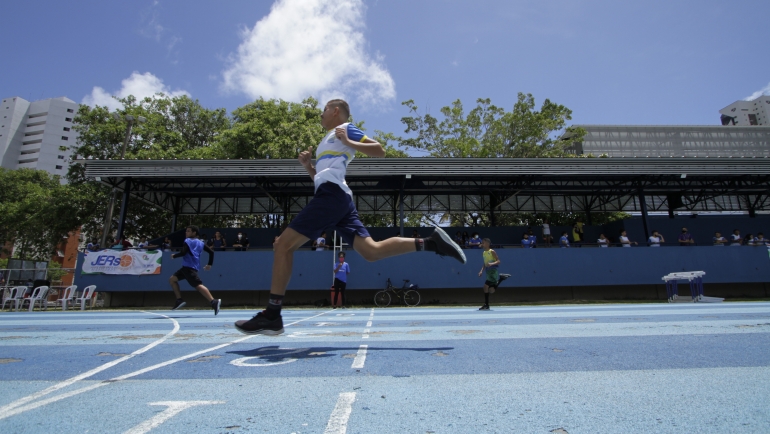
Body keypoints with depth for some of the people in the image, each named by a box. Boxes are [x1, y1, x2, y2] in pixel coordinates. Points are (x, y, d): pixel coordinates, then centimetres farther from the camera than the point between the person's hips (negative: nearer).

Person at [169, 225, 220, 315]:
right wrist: (210, 264, 14)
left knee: (198, 285, -20)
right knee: (172, 279, 19)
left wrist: (174, 256, 5)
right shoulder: (200, 243, 19)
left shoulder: (188, 241, -1)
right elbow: (211, 252, 13)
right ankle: (180, 300, 12)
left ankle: (214, 302, -33)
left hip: (189, 267, -9)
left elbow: (183, 253, -14)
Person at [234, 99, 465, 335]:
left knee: (283, 245, -9)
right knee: (372, 250, -5)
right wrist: (307, 165, 19)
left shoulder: (345, 129, 9)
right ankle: (430, 242, -9)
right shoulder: (328, 141, 34)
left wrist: (349, 142, -9)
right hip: (336, 197, 10)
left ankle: (271, 316, -8)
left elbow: (380, 150, -1)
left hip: (332, 195, -10)